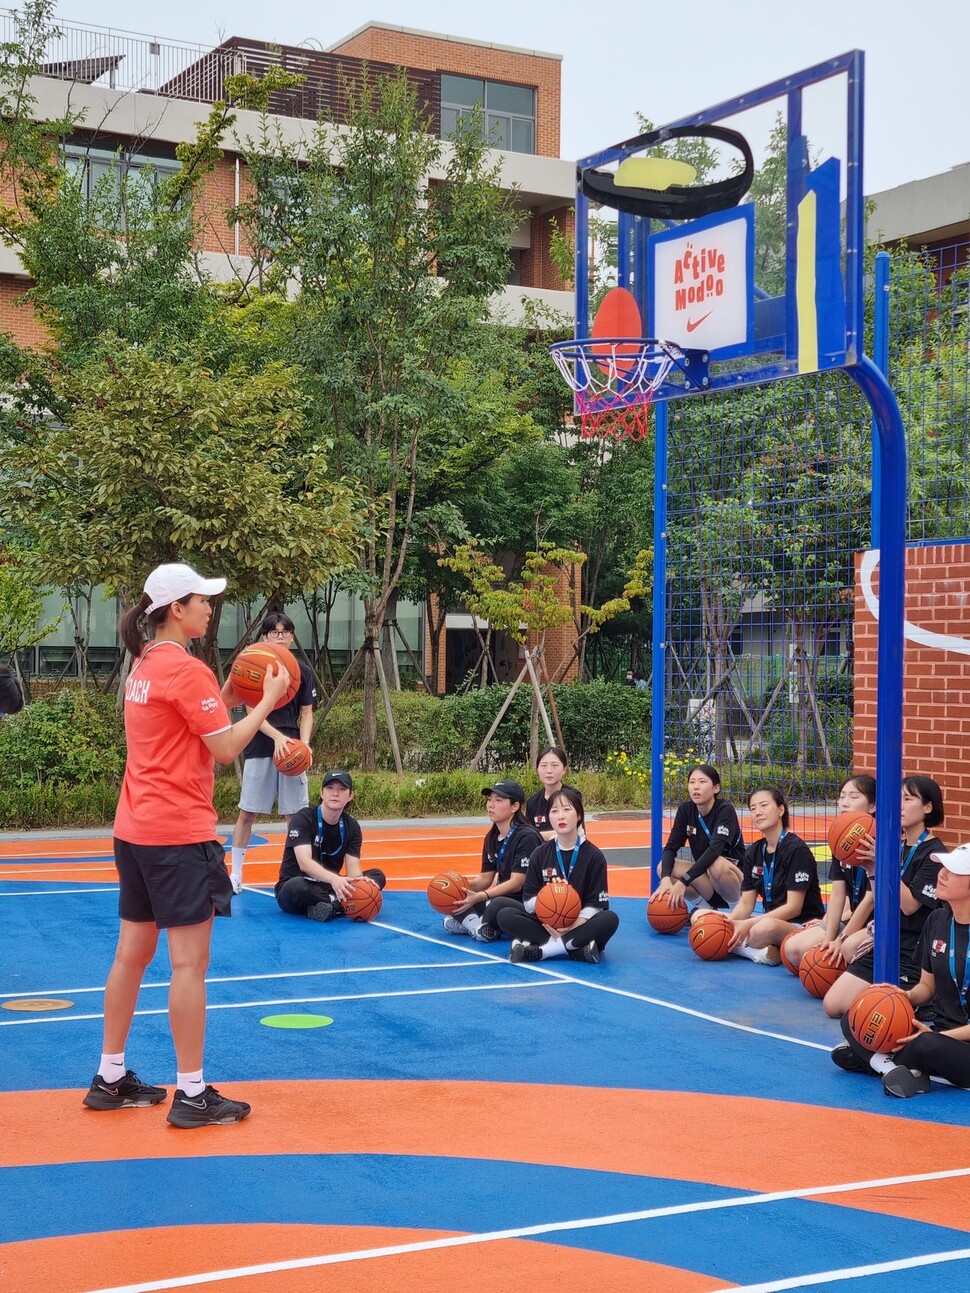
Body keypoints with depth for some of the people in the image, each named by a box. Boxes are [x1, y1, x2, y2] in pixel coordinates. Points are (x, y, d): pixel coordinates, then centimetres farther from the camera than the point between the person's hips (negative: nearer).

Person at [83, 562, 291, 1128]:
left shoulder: (145, 665, 13)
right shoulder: (186, 669, -15)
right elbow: (226, 748, -14)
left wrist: (230, 696, 13)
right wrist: (268, 699, -5)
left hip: (136, 830, 9)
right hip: (180, 833, -9)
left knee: (133, 953, 14)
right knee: (189, 963, -3)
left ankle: (110, 1079, 22)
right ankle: (193, 1095, 2)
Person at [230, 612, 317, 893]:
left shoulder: (302, 671, 6)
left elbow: (306, 713, 9)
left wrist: (304, 743, -8)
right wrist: (277, 736, -21)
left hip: (291, 748, 2)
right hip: (259, 749, -2)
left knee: (295, 814, 2)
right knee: (247, 813, 2)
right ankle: (235, 875, 11)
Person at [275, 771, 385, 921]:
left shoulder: (352, 827, 3)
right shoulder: (303, 819, -14)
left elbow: (353, 867, -7)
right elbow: (304, 862, -27)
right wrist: (333, 879, -46)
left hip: (328, 888, 6)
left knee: (377, 876, -11)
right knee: (298, 886, -41)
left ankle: (332, 906, -28)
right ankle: (341, 904, -22)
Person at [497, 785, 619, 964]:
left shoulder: (593, 856, -2)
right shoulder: (540, 855, 5)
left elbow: (596, 902, -7)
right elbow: (530, 897, 0)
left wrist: (575, 925, -23)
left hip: (580, 925, -2)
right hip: (545, 925, 2)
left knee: (610, 919, -32)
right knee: (505, 915, -21)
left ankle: (539, 950, -35)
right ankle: (576, 950, -32)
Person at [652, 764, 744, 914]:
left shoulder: (725, 810, -19)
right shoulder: (685, 810, -4)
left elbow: (715, 849, -32)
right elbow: (671, 847, -11)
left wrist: (683, 882, -40)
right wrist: (666, 879, -32)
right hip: (705, 876, 5)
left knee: (718, 865, -37)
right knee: (664, 867, -19)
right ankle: (705, 910, 0)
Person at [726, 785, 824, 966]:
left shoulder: (796, 850, -13)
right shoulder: (753, 852, 10)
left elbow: (793, 907, -17)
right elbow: (746, 904, 7)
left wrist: (748, 924, -23)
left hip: (802, 925, -8)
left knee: (765, 929, -43)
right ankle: (757, 952, -18)